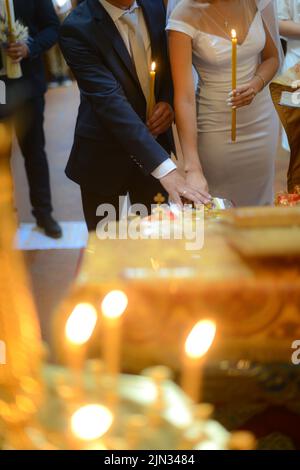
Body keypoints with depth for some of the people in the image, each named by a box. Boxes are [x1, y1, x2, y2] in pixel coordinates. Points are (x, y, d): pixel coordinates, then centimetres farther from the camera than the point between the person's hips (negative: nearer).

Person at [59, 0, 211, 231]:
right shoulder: (77, 29, -22)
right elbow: (110, 100, -31)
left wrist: (167, 101, -12)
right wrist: (164, 167, -40)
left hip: (154, 140, 5)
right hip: (105, 153, -4)